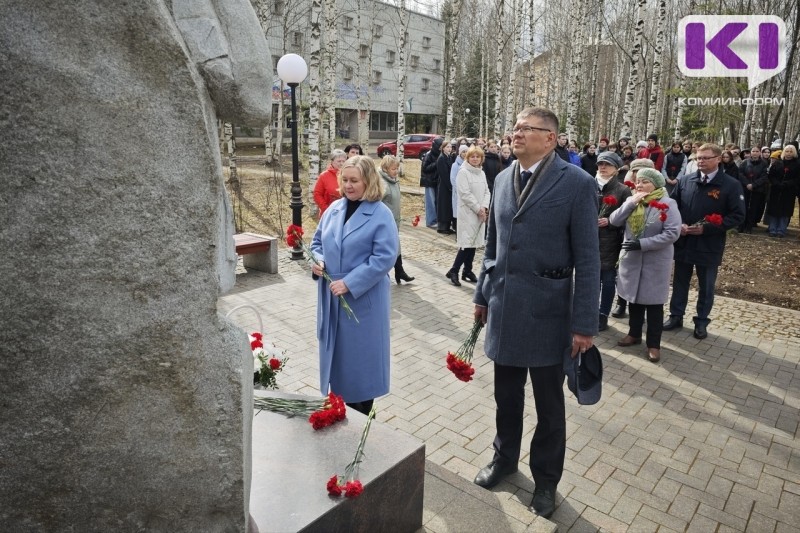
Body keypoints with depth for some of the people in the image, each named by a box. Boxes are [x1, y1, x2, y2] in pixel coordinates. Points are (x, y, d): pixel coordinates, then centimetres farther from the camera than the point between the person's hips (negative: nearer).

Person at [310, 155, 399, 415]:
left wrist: (349, 283, -22)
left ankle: (361, 417, 26)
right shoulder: (334, 208, 7)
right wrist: (317, 260, -6)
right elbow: (318, 241, 17)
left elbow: (385, 257, -18)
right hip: (331, 296, 6)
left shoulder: (381, 214, -12)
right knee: (336, 350, 16)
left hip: (363, 299, -6)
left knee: (360, 354, 6)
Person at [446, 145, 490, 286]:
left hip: (480, 213, 7)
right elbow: (465, 194, -15)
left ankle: (467, 270, 20)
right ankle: (453, 271, -2)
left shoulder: (482, 173, 13)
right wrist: (478, 208, -14)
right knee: (467, 243, -11)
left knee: (474, 242, 10)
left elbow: (486, 192, 11)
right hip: (467, 212, -7)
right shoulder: (463, 172, -9)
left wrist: (484, 207, -6)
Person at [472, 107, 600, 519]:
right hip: (504, 307, 5)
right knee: (506, 395, 19)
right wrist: (482, 295, 14)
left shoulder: (576, 183, -10)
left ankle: (546, 478, 34)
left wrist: (584, 323, -12)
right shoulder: (503, 179, 6)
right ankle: (504, 458, 42)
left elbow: (587, 259, -11)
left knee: (548, 403, 13)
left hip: (546, 311, -4)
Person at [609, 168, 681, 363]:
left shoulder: (667, 204, -11)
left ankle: (653, 343, 16)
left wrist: (642, 243, -23)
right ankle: (634, 334, 33)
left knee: (653, 302, 4)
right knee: (634, 297, 16)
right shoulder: (631, 201, 5)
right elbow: (614, 221, -6)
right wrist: (631, 202, -16)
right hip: (632, 259, 5)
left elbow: (672, 233, -19)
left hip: (656, 261, -4)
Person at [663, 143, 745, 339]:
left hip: (709, 246, -2)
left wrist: (707, 229, -17)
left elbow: (737, 215, -9)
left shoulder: (731, 185, -7)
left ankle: (701, 321, 26)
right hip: (683, 242, 3)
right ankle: (676, 316, 29)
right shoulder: (684, 181, 2)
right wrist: (678, 225, -11)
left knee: (706, 287, 11)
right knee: (679, 282, 14)